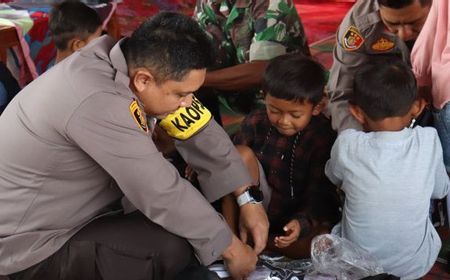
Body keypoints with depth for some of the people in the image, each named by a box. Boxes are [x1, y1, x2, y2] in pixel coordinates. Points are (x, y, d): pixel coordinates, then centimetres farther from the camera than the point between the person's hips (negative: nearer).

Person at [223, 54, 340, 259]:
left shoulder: (324, 139, -16)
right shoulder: (255, 122, -6)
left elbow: (318, 196, -20)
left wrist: (301, 223, -39)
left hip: (305, 215, -2)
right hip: (259, 206, 3)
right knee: (242, 154, -22)